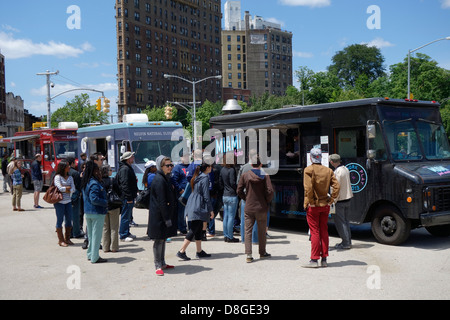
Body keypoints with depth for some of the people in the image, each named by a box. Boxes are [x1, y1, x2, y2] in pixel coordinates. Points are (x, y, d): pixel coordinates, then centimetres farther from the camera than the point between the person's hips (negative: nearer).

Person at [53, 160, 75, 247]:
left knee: (69, 220, 8)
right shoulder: (57, 177, -6)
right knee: (60, 220, 0)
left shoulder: (70, 177, 10)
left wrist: (65, 189, -12)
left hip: (68, 201, 6)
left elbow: (73, 189, 1)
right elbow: (60, 188, -17)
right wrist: (68, 187, -4)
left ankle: (67, 239, 20)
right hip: (59, 202, -6)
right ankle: (61, 240, 8)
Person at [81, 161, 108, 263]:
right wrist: (106, 203, -16)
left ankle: (90, 254, 28)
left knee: (90, 234, 18)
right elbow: (94, 199, -27)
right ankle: (95, 257, 4)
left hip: (88, 212, 9)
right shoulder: (94, 184, -21)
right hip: (97, 213, -9)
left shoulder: (86, 182, 9)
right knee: (96, 235, -1)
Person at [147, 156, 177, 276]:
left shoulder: (165, 178, 13)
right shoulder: (159, 180, -19)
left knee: (163, 239, 16)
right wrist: (167, 218, -21)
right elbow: (161, 201, -22)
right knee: (159, 240, -2)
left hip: (164, 214, 10)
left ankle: (162, 263, 26)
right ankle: (158, 266, 6)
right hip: (159, 216, -10)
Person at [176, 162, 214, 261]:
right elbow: (206, 196, -15)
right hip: (199, 207, -9)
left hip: (192, 205, 9)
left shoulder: (196, 177, 14)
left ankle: (199, 251, 19)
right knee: (193, 230, -7)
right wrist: (211, 210, -11)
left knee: (199, 229, 14)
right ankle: (182, 251, -8)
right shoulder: (205, 178, -13)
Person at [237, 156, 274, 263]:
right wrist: (267, 202, 4)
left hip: (248, 208, 1)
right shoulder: (265, 176, -7)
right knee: (261, 231, 13)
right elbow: (270, 192, -12)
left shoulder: (245, 175, -2)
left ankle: (248, 255, -2)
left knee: (248, 231, 5)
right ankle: (262, 253, 25)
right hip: (261, 208, -1)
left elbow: (239, 190, 0)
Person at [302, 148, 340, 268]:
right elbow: (336, 186, 0)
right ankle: (324, 259, 16)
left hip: (313, 206, -5)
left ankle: (314, 260, 1)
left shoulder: (309, 170, -11)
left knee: (315, 232, -1)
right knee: (324, 231, 11)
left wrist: (310, 202, -11)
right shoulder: (328, 170, 6)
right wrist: (331, 200, 4)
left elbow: (308, 188, -20)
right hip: (325, 205, 5)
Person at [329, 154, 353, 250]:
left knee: (339, 221, -2)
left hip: (340, 199, -9)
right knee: (345, 220, 16)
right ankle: (348, 241, 21)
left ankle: (346, 243, -1)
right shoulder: (345, 169, 9)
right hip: (347, 197, 9)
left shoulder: (337, 172, -20)